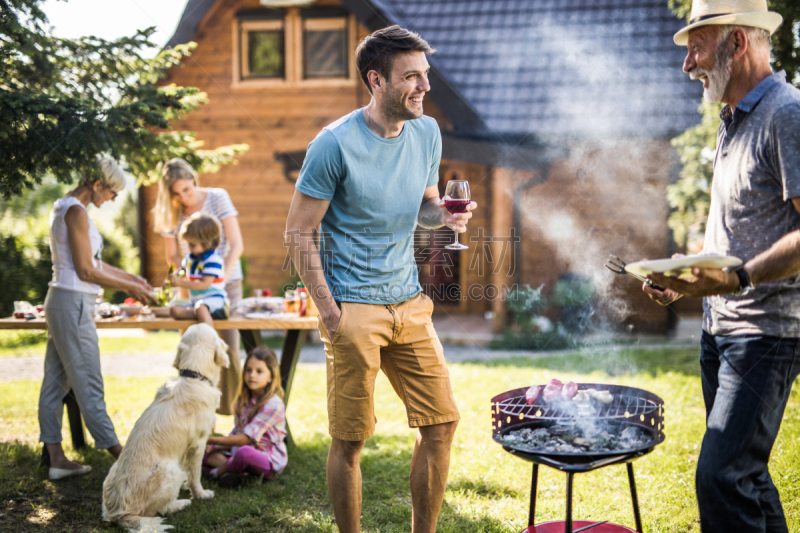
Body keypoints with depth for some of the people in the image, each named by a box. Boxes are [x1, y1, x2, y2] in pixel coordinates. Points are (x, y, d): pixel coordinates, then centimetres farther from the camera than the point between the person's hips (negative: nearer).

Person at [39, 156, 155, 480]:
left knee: (56, 381, 10)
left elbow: (91, 262, 21)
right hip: (73, 304, -10)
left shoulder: (64, 207, 16)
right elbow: (86, 270, -17)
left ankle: (55, 458, 15)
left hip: (61, 302, 10)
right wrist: (128, 287, -7)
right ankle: (116, 452, 3)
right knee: (88, 383, -4)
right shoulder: (76, 211, -15)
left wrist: (131, 278, 20)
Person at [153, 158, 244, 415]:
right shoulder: (170, 214, 1)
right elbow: (172, 257, 8)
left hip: (226, 282, -2)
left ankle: (234, 410, -1)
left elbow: (237, 245, -12)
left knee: (228, 346, -11)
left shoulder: (217, 198, -7)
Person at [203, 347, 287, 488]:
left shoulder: (273, 405, -19)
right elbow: (236, 434, 11)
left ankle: (217, 472, -11)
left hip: (270, 461, -8)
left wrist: (212, 439, -17)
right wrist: (213, 446, -5)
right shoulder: (244, 400, 8)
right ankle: (230, 468, -23)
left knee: (244, 452, -39)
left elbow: (246, 438, -21)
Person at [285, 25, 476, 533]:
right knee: (350, 439, 1)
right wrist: (330, 312, -14)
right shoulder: (335, 144, -12)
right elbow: (299, 233, -9)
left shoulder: (427, 132, 5)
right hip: (354, 309, -6)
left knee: (442, 422, 6)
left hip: (410, 303, 6)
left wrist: (443, 215, -5)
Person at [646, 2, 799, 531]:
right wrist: (685, 279, 15)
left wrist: (739, 279, -30)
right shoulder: (734, 121, 16)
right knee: (744, 472, 15)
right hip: (720, 326, 9)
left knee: (723, 474, -14)